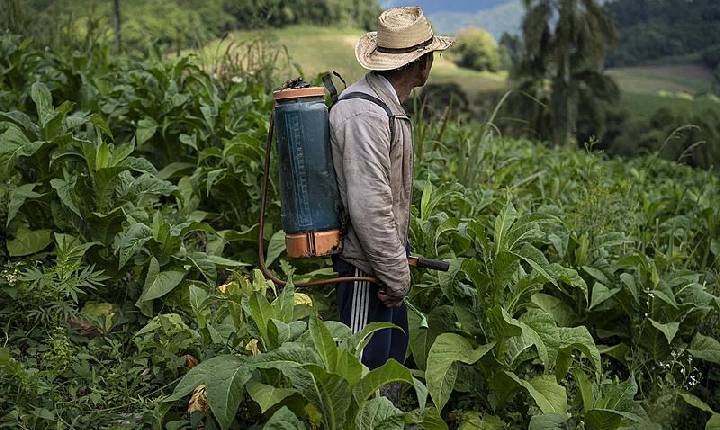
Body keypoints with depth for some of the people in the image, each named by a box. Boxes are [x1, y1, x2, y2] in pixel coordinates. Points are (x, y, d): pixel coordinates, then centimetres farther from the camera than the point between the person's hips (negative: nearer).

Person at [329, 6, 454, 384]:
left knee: (394, 350, 21)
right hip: (365, 266, -11)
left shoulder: (384, 105, 10)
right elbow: (369, 205, -28)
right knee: (367, 363, -1)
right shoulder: (364, 114, -25)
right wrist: (395, 275, -21)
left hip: (385, 254, 11)